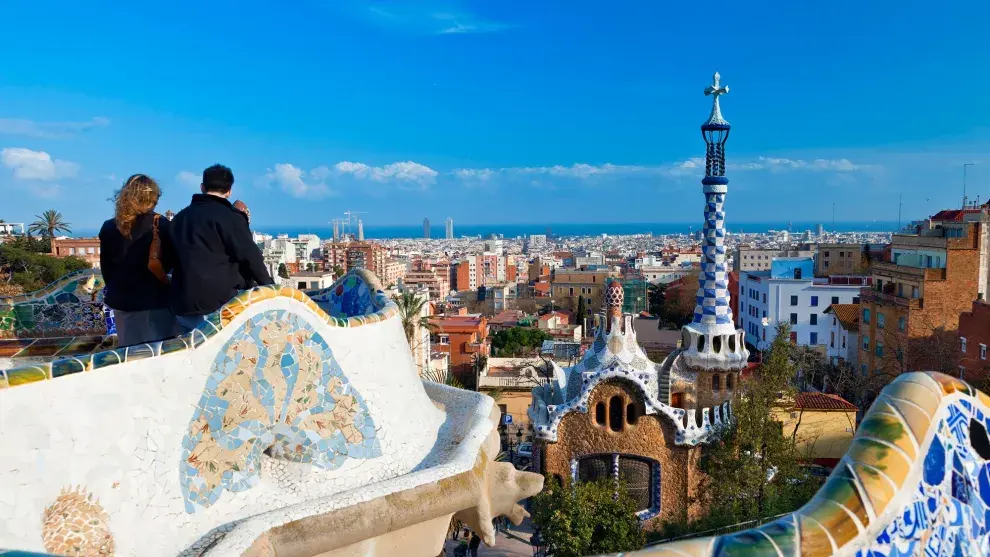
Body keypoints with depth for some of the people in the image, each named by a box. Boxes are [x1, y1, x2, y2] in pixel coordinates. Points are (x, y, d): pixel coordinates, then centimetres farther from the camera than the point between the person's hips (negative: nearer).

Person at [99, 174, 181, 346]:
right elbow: (172, 260, -3)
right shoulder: (160, 225, -12)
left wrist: (117, 289, 17)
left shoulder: (109, 228, 0)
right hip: (155, 300, -4)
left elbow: (106, 267, 6)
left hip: (122, 301, 4)